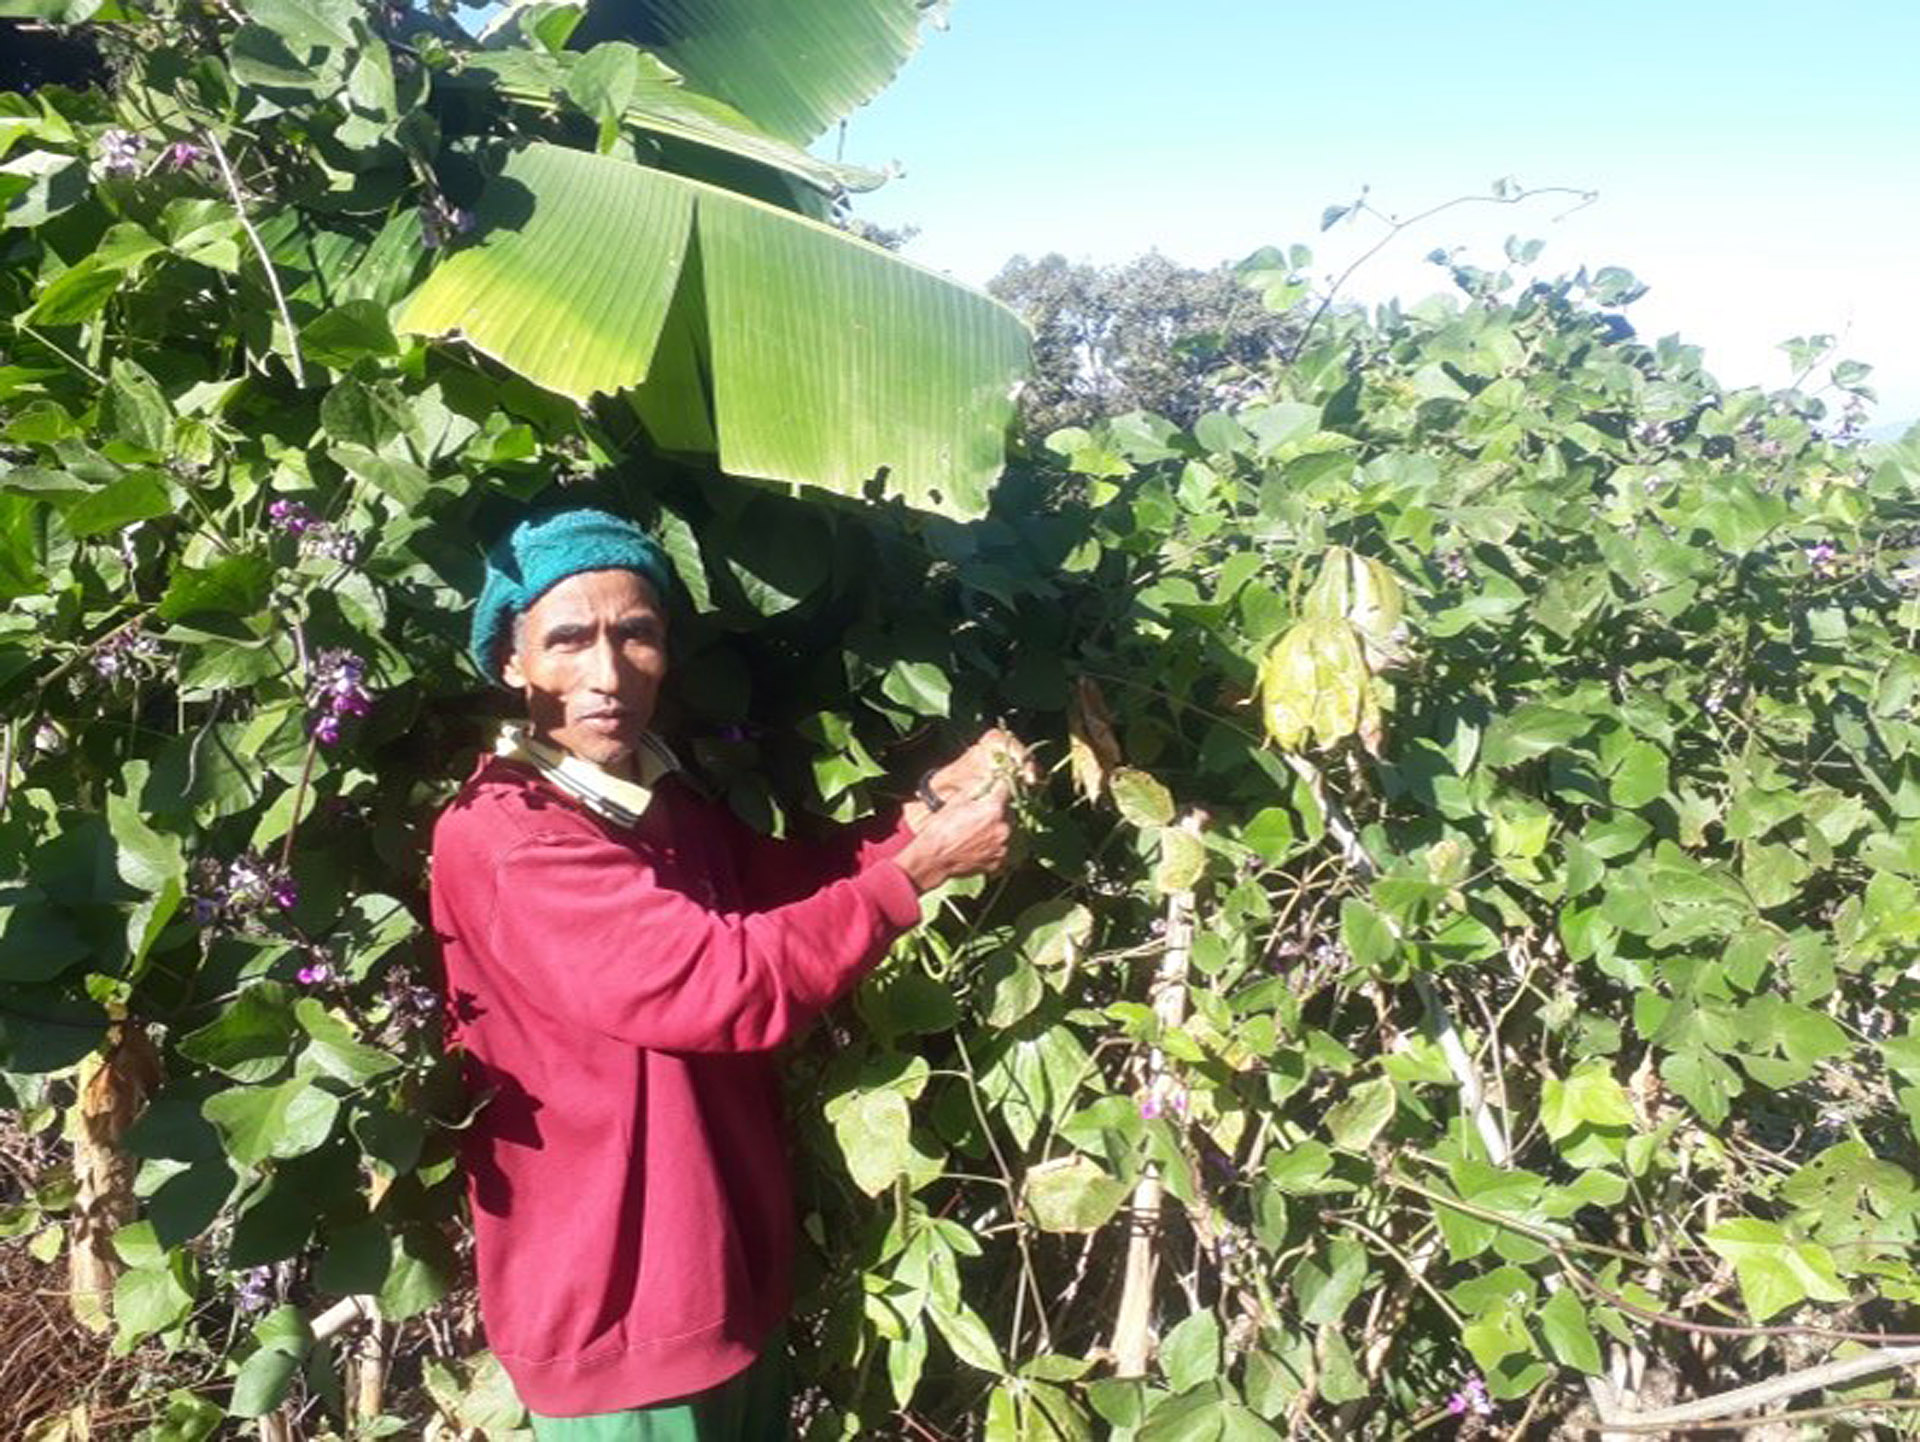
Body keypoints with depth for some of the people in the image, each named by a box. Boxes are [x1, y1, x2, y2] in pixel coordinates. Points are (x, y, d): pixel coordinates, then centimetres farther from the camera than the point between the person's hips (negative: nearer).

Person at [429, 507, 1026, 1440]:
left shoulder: (660, 799, 7)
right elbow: (727, 980, -29)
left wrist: (925, 810, -6)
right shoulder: (501, 837, -24)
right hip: (617, 1315, -8)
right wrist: (921, 869, -22)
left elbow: (789, 881, 10)